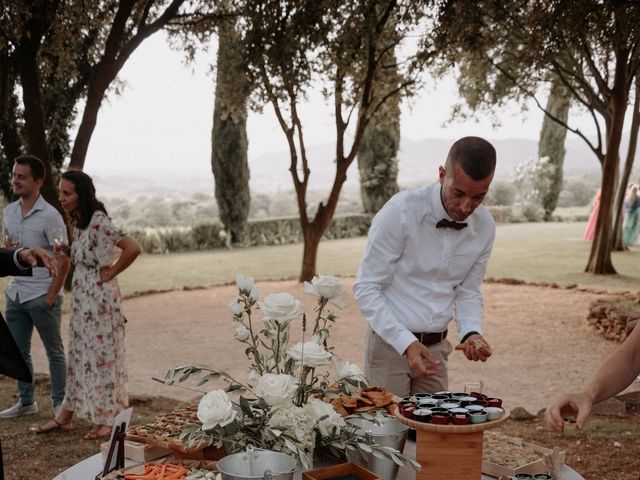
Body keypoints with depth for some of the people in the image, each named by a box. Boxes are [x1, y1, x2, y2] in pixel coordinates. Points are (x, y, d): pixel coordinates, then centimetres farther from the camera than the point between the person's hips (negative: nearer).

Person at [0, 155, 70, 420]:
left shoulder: (50, 216, -13)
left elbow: (63, 260, -12)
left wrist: (52, 295, -14)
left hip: (42, 296, -7)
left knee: (54, 351, 6)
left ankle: (60, 403, 15)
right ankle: (26, 401, 26)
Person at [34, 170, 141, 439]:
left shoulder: (98, 222, -19)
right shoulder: (78, 222, 8)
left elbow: (133, 248, -28)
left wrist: (110, 273, -17)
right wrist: (65, 252, 4)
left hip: (100, 298, -9)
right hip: (81, 297, 9)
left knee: (101, 355, 1)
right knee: (78, 355, 14)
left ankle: (106, 421, 13)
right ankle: (65, 417, 23)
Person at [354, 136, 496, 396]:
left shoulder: (485, 226, -3)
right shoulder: (400, 211, -19)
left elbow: (468, 292, 10)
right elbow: (366, 289, -17)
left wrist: (471, 333, -10)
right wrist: (406, 343, -26)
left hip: (436, 348, 5)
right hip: (389, 342, -4)